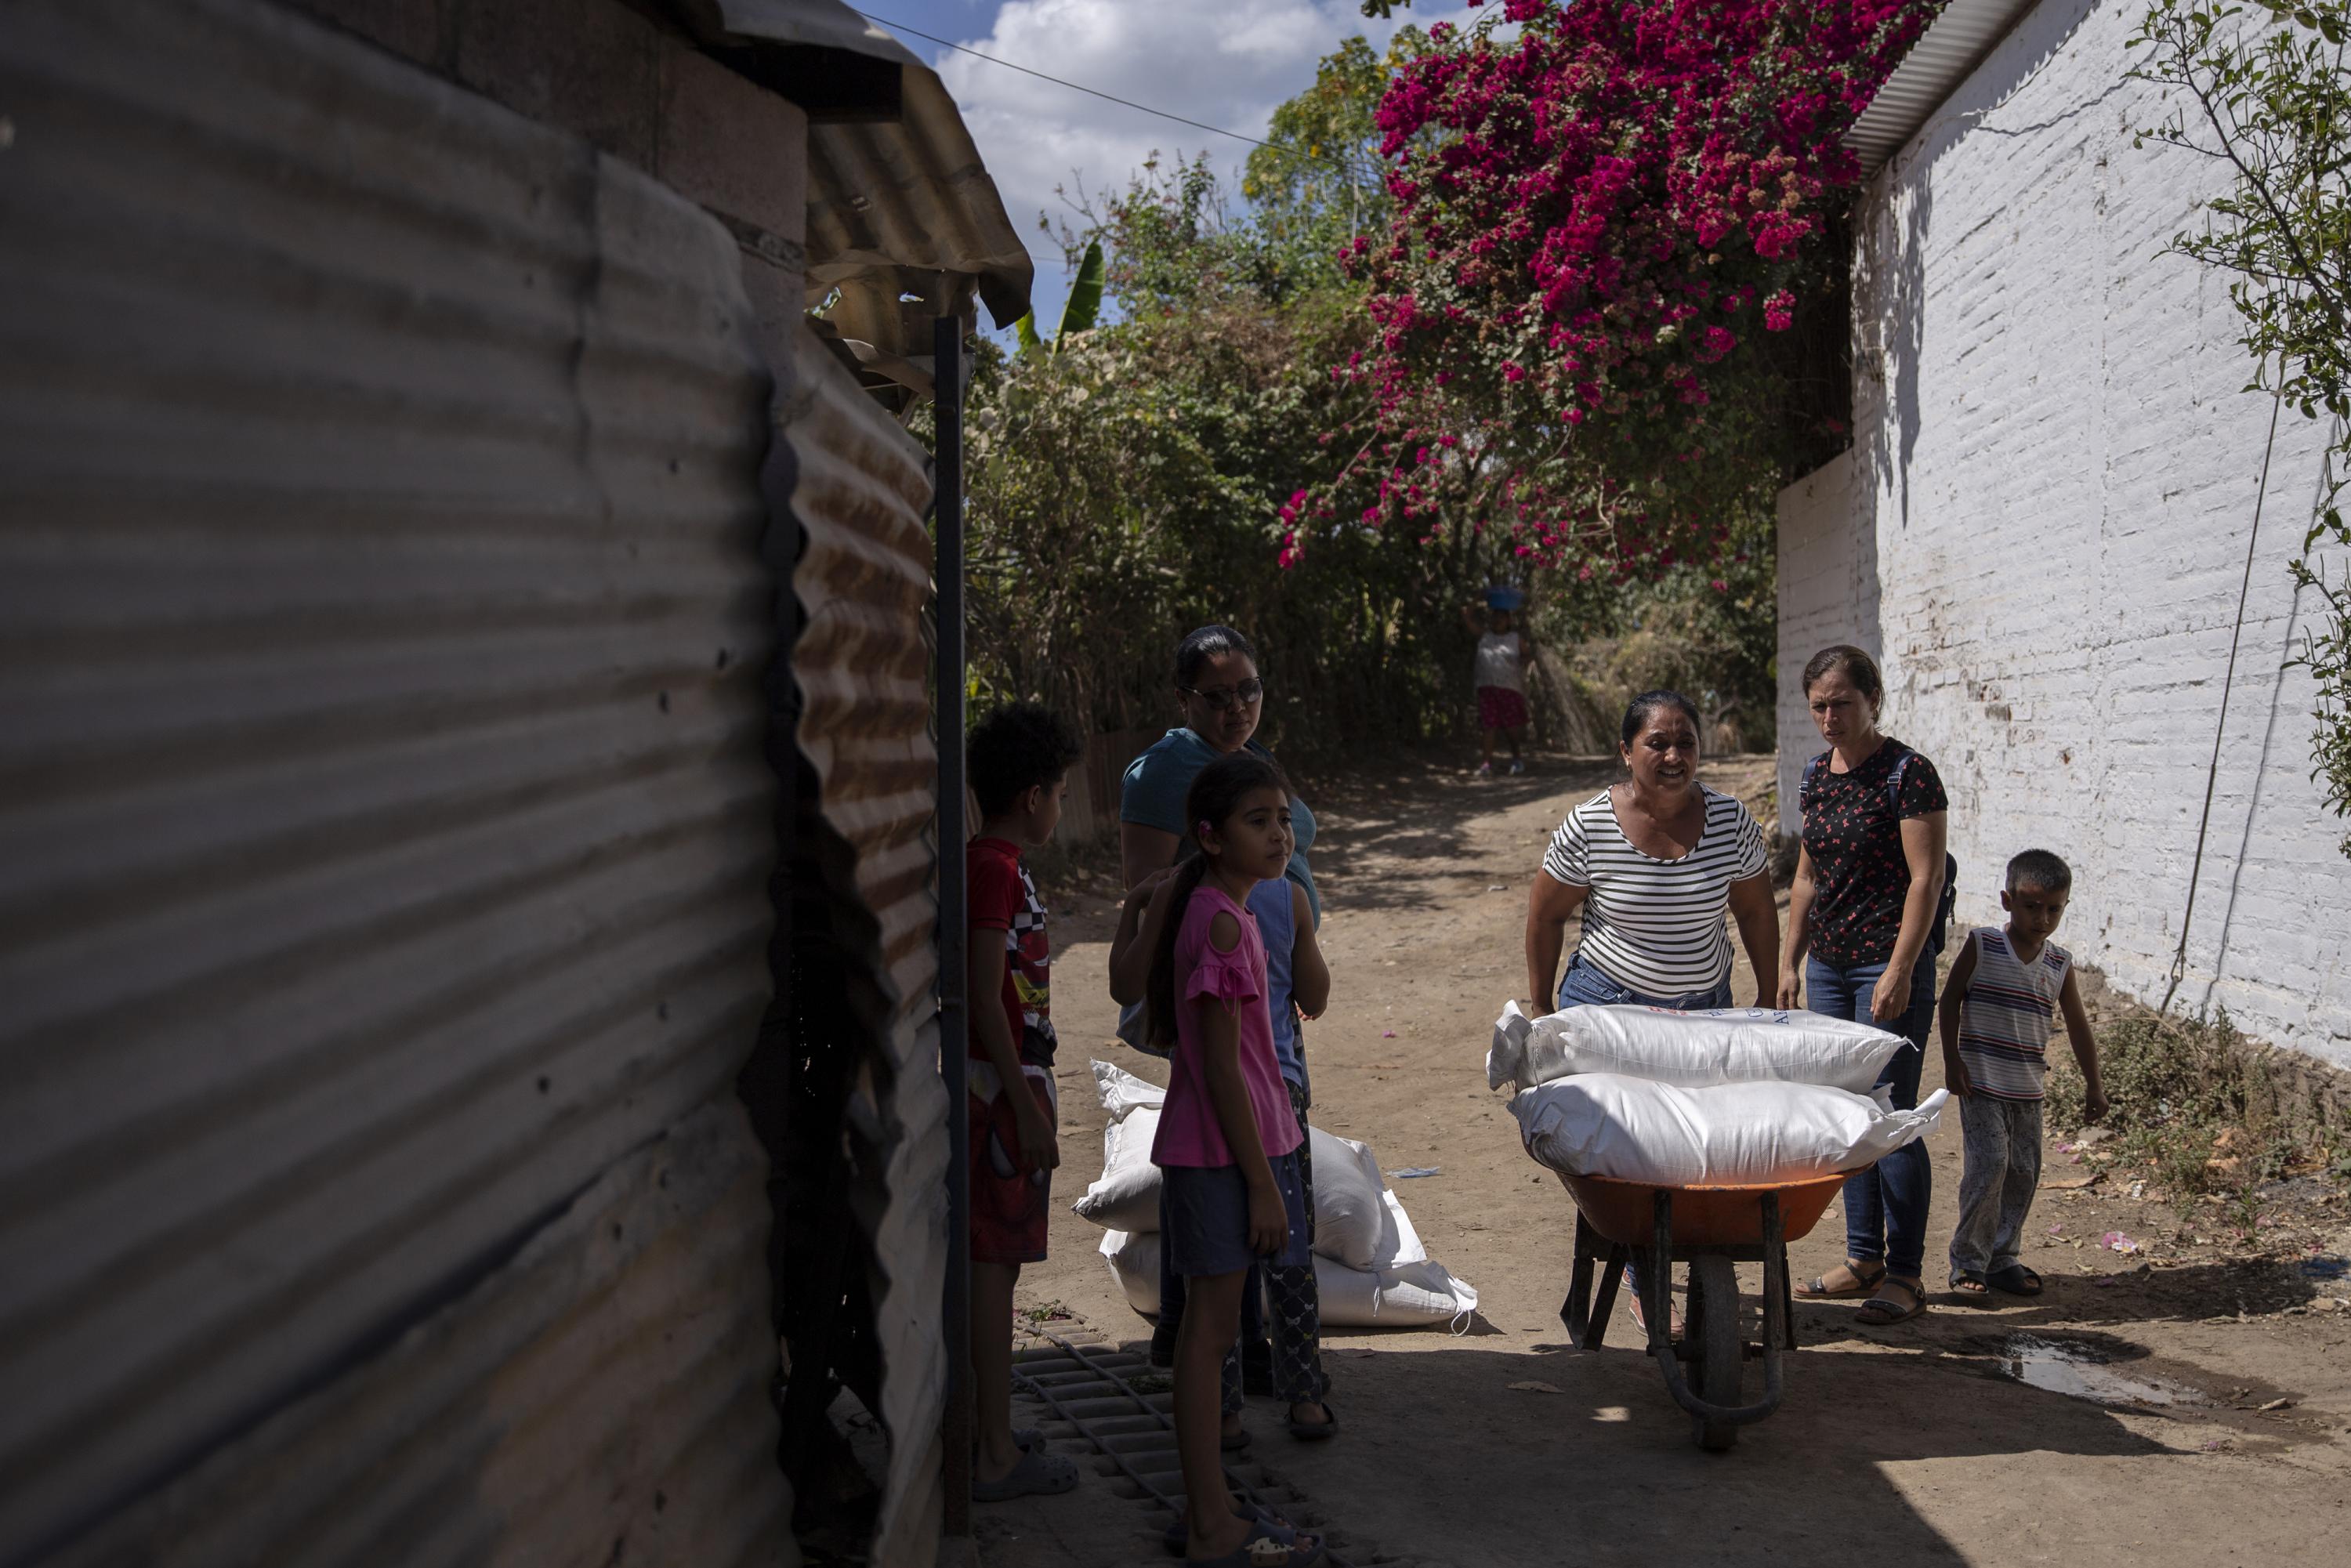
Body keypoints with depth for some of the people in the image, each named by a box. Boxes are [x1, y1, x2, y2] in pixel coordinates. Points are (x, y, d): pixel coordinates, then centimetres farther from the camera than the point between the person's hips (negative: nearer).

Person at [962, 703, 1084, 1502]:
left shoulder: (983, 863, 14)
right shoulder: (996, 870, -16)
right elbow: (985, 998, -21)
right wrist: (1027, 1107, -20)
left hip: (989, 1082, 10)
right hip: (1004, 1083, -10)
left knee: (987, 1258, 15)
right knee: (994, 1262, -4)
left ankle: (977, 1429, 24)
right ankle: (996, 1456, 2)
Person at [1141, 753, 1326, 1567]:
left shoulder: (1201, 908, 11)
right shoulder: (1223, 924, -19)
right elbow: (1222, 1068, -20)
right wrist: (1263, 1182, -18)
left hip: (1203, 1145, 10)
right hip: (1224, 1150, -10)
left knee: (1209, 1323, 13)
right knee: (1213, 1324, -3)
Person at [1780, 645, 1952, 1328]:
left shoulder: (1907, 773, -10)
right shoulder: (1817, 775, 11)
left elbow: (1927, 877, -13)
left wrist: (1899, 972, -18)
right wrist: (1789, 961, 15)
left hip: (1890, 963, -7)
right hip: (1829, 963, 7)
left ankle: (1905, 1273, 2)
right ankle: (1863, 1256, 20)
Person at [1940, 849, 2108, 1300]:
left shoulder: (2060, 964, 5)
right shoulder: (1982, 945, -6)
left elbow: (2078, 1026, 13)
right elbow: (1950, 999, -2)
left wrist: (2093, 1085, 12)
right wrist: (1952, 1061, -7)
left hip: (2028, 1090, 5)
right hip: (1981, 1084, -5)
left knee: (2024, 1171, 6)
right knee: (1987, 1165, -12)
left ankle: (2003, 1257, 19)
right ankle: (1967, 1261, -1)